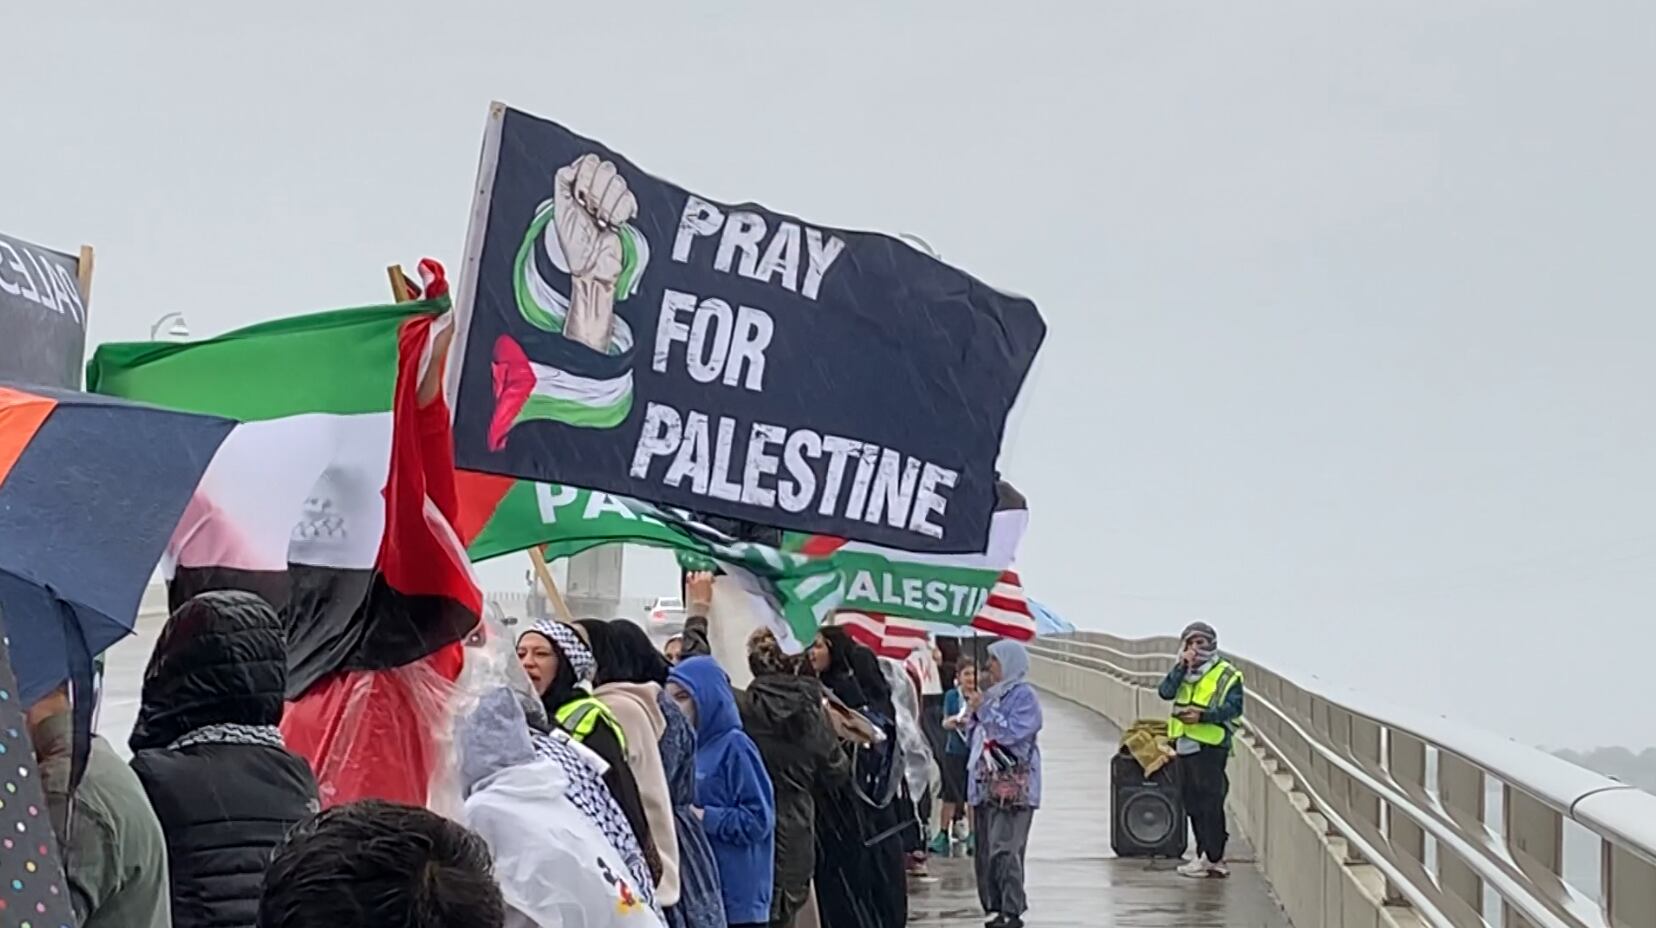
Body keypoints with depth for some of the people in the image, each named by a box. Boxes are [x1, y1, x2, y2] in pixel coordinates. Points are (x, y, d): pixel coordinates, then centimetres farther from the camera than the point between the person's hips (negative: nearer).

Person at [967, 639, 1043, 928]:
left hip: (1012, 788, -8)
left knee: (1004, 850, -13)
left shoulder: (1024, 695, -6)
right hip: (987, 784, 8)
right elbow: (975, 732, 24)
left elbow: (1012, 732, -18)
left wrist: (984, 709, -10)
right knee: (985, 851, 7)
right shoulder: (994, 693, 18)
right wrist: (974, 713, 6)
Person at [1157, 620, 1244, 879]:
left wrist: (1202, 715, -23)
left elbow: (1233, 708, -12)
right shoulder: (1183, 671, 16)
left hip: (1210, 746, -7)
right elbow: (1166, 692, 0)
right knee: (1192, 803, 11)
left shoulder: (1227, 674, -3)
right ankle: (1205, 855, 20)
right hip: (1185, 745, 7)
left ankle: (1214, 858, -4)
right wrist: (1182, 667, -8)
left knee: (1211, 804, -7)